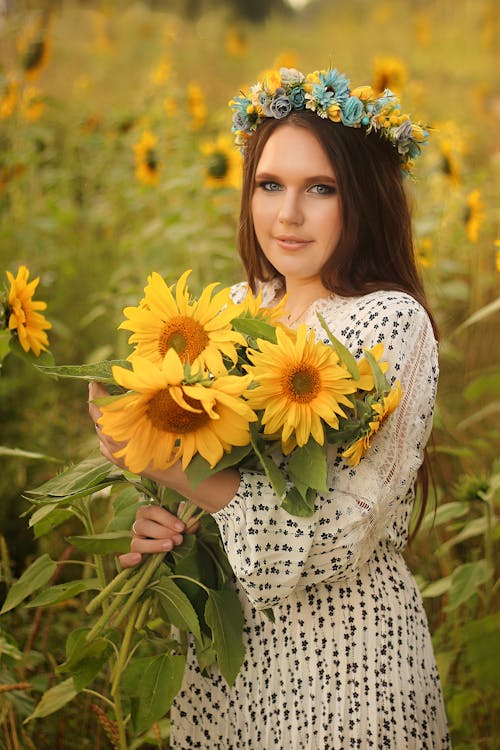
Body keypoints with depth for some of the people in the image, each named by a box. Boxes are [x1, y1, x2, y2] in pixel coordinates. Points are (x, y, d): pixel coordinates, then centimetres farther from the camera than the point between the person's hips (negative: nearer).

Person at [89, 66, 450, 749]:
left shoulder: (391, 322, -17)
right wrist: (156, 523, -10)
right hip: (227, 639, 6)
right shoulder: (242, 304, 1)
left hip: (339, 651, -6)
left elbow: (333, 535, -24)